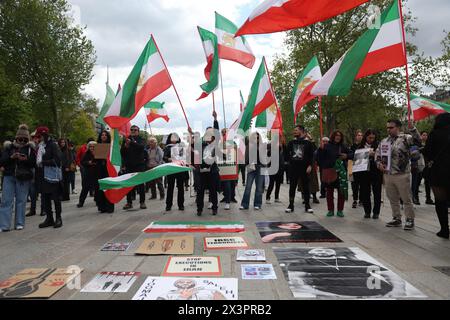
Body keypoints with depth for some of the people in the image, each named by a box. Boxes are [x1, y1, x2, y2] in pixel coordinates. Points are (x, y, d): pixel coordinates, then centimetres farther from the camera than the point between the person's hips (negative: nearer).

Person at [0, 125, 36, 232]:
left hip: (24, 178, -1)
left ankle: (19, 223, 12)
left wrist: (26, 159, -18)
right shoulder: (9, 147, 6)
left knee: (21, 200, 3)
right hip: (9, 176, 1)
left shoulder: (30, 149, 3)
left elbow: (34, 163, 1)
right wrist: (11, 157, -15)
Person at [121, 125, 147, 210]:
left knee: (141, 183, -1)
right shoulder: (126, 139, 13)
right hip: (129, 165, 3)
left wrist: (131, 142, -27)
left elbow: (141, 146, -17)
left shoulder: (140, 139, 5)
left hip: (139, 165, -2)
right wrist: (125, 146, -10)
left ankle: (142, 202, 5)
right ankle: (129, 202, 10)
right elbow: (122, 152, 9)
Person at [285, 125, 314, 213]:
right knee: (292, 187, 5)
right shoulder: (291, 142, 9)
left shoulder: (308, 143, 1)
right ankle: (291, 205, 12)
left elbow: (311, 155, -1)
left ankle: (307, 205, 13)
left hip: (304, 168, -2)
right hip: (293, 168, 3)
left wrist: (310, 165, -10)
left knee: (306, 187, 4)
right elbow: (286, 153, 17)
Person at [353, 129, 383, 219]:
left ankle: (376, 212, 17)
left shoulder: (378, 145, 0)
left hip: (376, 172, -1)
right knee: (365, 192, 5)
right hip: (364, 173, 2)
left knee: (377, 192, 5)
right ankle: (367, 211, 19)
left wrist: (374, 154, -21)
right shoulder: (360, 147, 6)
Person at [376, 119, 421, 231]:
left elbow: (418, 141, -25)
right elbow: (378, 154, 18)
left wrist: (412, 128, -31)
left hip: (402, 175, -6)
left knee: (407, 199, 3)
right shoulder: (384, 141, 11)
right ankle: (397, 219, 27)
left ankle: (410, 220, 15)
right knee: (393, 199, 15)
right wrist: (379, 163, 1)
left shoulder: (405, 138, -6)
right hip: (388, 175, 6)